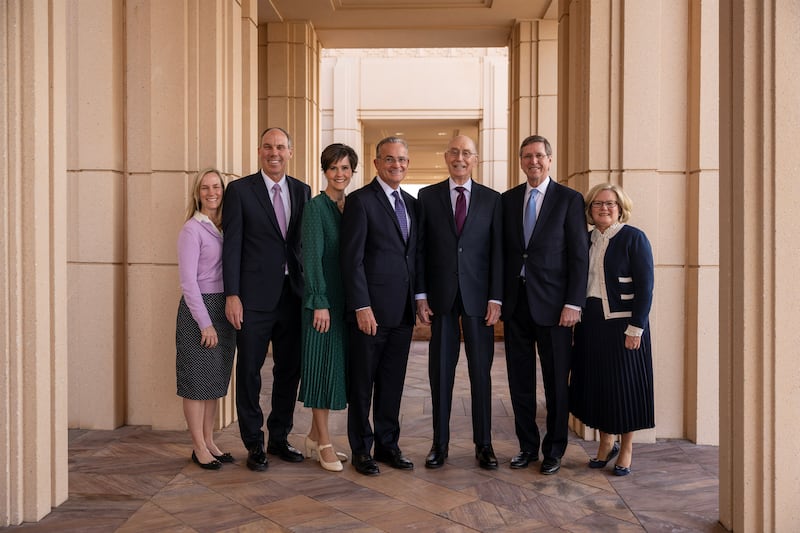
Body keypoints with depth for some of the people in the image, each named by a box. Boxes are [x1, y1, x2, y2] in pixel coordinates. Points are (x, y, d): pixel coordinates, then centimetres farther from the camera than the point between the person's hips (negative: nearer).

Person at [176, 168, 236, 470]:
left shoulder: (225, 227, 11)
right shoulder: (191, 229, -8)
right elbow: (188, 281, -13)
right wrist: (205, 323, -15)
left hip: (224, 309, 7)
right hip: (198, 309, -7)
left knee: (217, 379, 12)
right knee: (197, 380, 1)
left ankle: (209, 441, 23)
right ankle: (199, 447, 12)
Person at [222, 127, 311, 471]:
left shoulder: (302, 191, 9)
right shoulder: (240, 190, -1)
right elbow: (232, 246, -5)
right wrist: (232, 295, -11)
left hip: (292, 294, 4)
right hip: (255, 297, -4)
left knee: (289, 371, 12)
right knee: (249, 372, 4)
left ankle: (279, 438, 27)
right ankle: (254, 445, 18)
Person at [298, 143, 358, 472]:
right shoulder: (315, 207, -7)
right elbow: (312, 257, -13)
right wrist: (319, 302, -18)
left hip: (347, 298, 7)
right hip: (324, 299, -7)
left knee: (336, 366, 11)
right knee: (323, 364, -1)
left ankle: (315, 437, 23)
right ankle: (323, 444, 10)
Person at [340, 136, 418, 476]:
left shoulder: (412, 203, 14)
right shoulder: (361, 201, -7)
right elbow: (352, 258, -12)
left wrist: (419, 300, 10)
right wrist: (362, 306, -17)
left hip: (403, 309, 6)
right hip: (371, 309, -6)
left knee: (393, 382, 13)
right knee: (362, 382, 6)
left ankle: (388, 445, 26)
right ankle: (361, 449, 20)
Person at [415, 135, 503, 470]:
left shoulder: (492, 199, 5)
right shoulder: (427, 197, 6)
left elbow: (498, 251, 2)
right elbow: (420, 249, 4)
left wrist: (496, 298, -5)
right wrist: (421, 296, -3)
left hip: (478, 297, 0)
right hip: (441, 297, 0)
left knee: (481, 371, 6)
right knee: (440, 371, 6)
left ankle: (483, 444, 18)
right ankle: (439, 444, 17)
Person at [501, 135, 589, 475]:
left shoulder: (569, 199, -1)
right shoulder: (508, 200, 10)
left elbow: (579, 255, -5)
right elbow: (502, 251, 10)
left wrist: (574, 304, -12)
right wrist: (498, 297, 3)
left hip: (552, 304, -3)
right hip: (515, 302, 4)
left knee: (556, 380, 6)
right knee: (520, 379, 10)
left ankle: (554, 450, 21)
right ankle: (528, 446, 24)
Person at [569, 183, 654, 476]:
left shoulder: (634, 238, -6)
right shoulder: (585, 240, 9)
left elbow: (645, 286, -10)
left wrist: (635, 328, -15)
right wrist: (577, 317, 3)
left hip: (623, 323, -5)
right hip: (590, 323, 5)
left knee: (624, 382, 3)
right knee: (595, 381, 9)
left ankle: (626, 448, 19)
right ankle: (606, 443, 26)